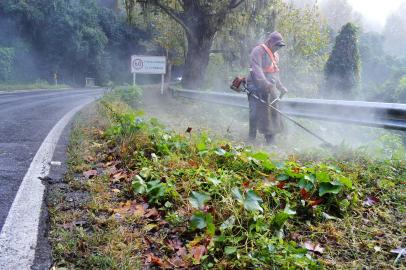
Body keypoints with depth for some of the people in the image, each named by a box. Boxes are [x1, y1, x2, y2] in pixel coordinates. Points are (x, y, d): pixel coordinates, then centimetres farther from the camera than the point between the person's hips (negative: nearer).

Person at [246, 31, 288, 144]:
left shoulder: (275, 55, 21)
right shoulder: (258, 51, -8)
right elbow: (256, 70, -22)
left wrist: (280, 87, 25)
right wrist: (265, 84, -34)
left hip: (270, 89, 8)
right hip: (257, 89, -8)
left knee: (274, 113, 6)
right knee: (257, 113, -12)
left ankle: (270, 141, 13)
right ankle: (252, 138, -3)